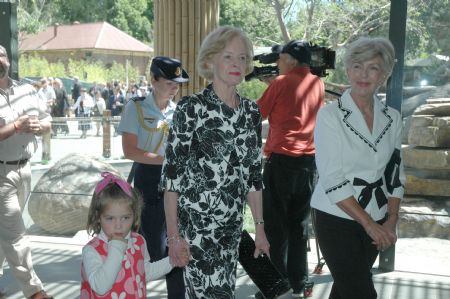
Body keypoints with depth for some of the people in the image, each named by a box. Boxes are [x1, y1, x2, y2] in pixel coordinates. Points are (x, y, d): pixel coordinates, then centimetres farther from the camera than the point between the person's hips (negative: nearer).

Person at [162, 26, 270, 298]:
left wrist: (260, 228, 11)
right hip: (194, 224, -6)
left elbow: (253, 173, 12)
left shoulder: (251, 111, 7)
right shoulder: (191, 108, -10)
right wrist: (173, 234, -13)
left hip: (232, 226, 6)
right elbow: (172, 173, -10)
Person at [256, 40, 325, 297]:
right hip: (310, 162, 5)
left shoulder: (282, 82, -5)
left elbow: (257, 114, 1)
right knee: (300, 226, 12)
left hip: (282, 160, -5)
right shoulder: (318, 84, 11)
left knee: (276, 227, 3)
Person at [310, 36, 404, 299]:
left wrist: (391, 221, -2)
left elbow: (395, 174, 9)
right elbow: (331, 179, -16)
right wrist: (369, 224, -16)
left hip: (375, 221, 5)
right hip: (337, 219, -5)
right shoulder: (330, 115, -12)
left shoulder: (392, 119, 3)